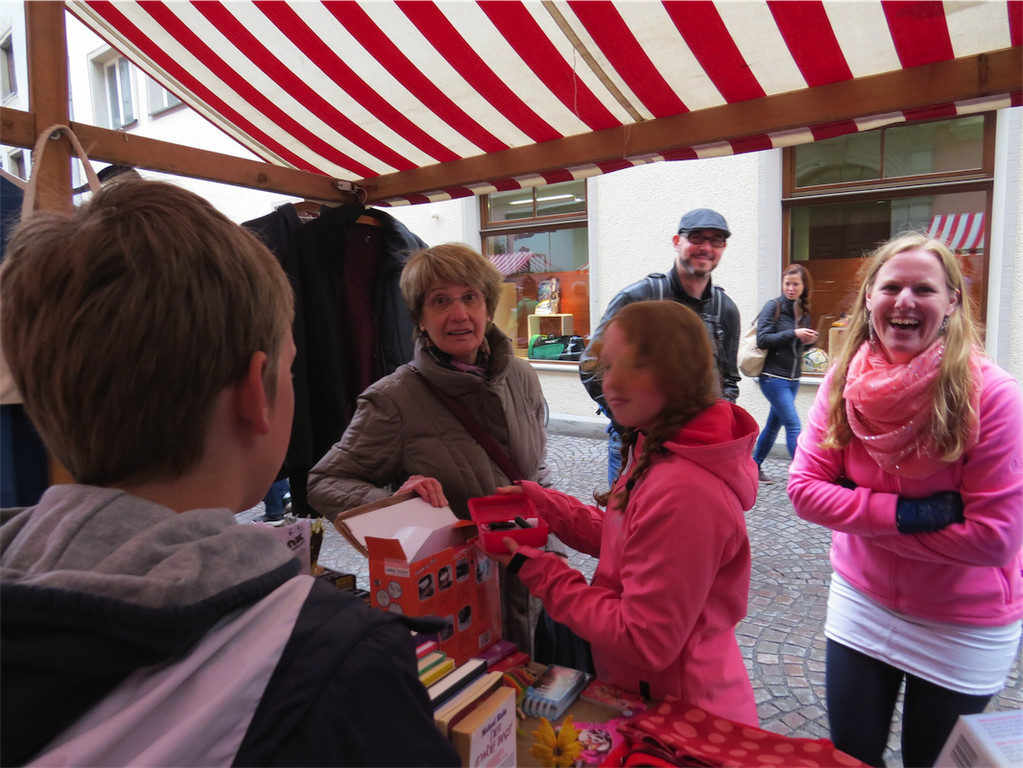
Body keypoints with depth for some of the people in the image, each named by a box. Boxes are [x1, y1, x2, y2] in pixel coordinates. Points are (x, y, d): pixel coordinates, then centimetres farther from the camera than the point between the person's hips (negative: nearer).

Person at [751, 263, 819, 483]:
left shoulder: (803, 311, 11)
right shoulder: (774, 306, -7)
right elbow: (762, 339, -16)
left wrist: (809, 340, -3)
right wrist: (794, 334, -20)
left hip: (793, 378, 7)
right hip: (774, 376, -7)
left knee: (774, 424, 14)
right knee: (793, 425, -9)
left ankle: (755, 465, 27)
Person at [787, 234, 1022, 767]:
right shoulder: (844, 381, -11)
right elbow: (804, 488, -12)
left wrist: (861, 513, -18)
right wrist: (905, 512, -23)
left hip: (963, 626, -2)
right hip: (861, 600, 3)